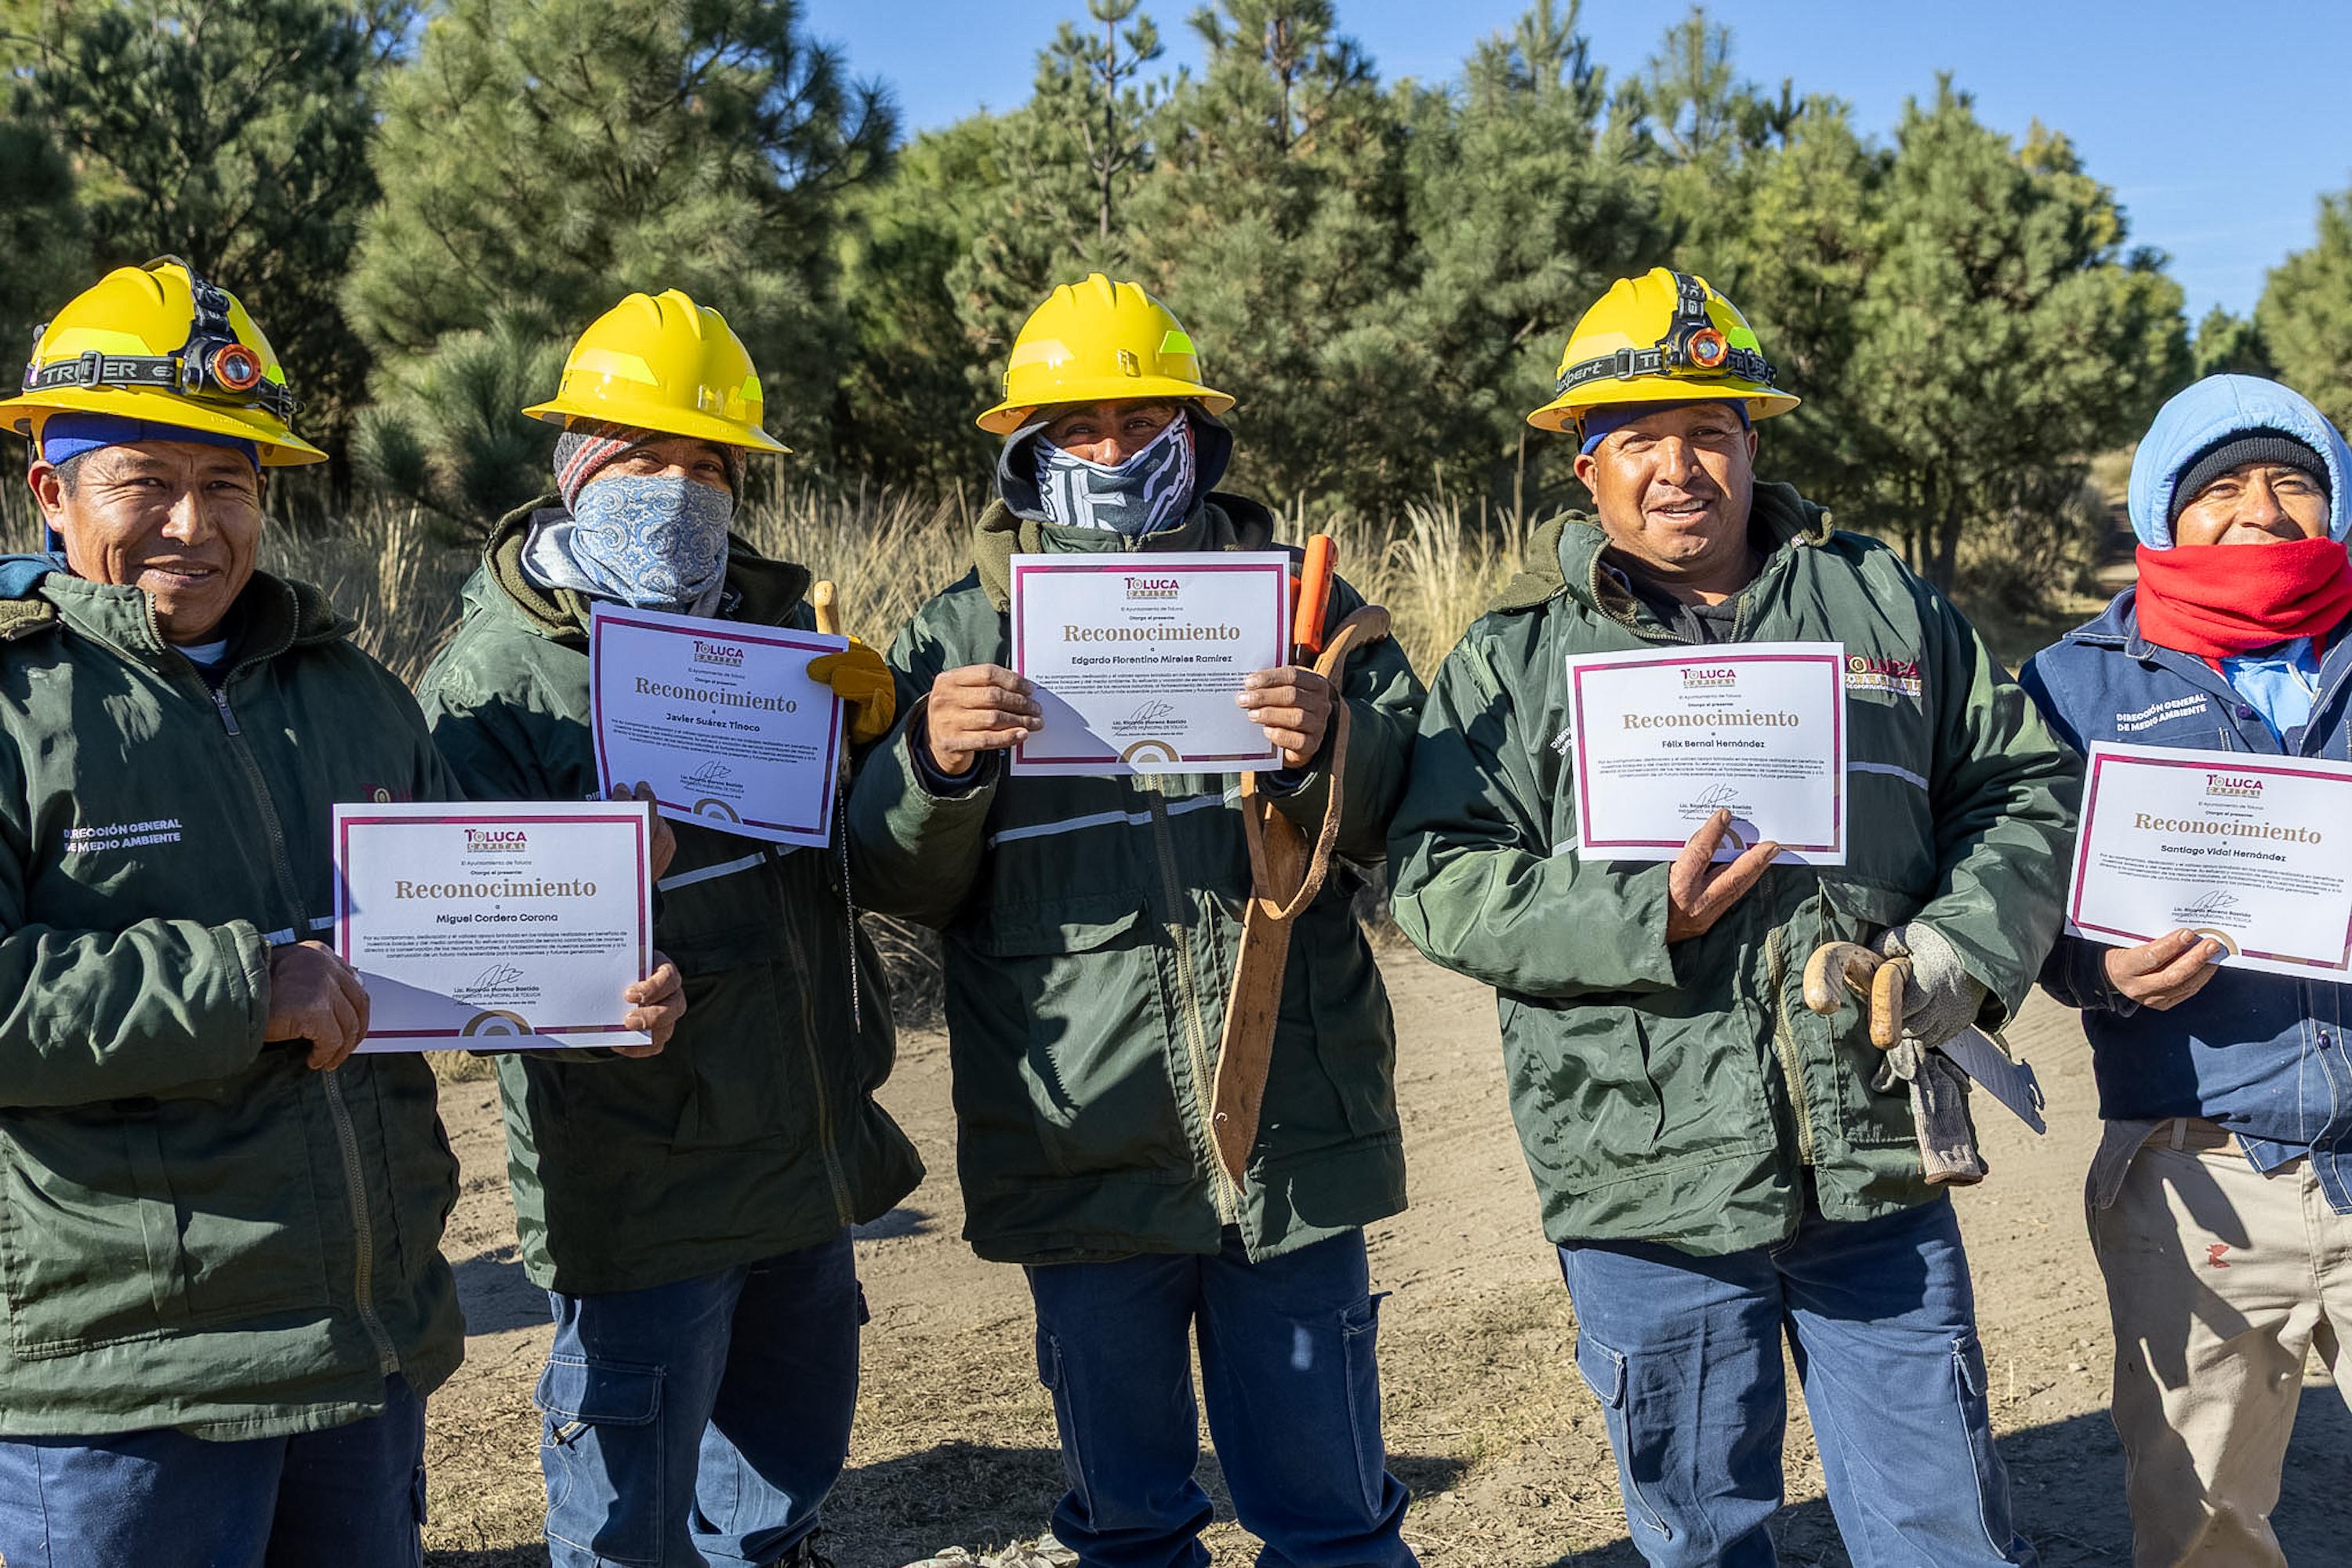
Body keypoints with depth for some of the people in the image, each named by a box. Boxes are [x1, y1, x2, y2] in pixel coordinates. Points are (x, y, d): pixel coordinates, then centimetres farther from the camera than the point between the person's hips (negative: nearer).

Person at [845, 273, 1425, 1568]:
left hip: (1294, 1138, 0)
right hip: (1082, 1157, 1)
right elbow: (905, 884, 0)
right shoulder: (960, 635, 5)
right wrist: (935, 764, -20)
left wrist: (1327, 750, -20)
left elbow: (1411, 826, 1)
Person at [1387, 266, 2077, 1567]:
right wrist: (1642, 922, -17)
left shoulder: (1882, 604, 10)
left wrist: (1969, 940, -4)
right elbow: (1437, 878, -6)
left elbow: (2022, 783, 13)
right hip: (1646, 1182, -1)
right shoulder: (1515, 656, 2)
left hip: (1879, 1169, 2)